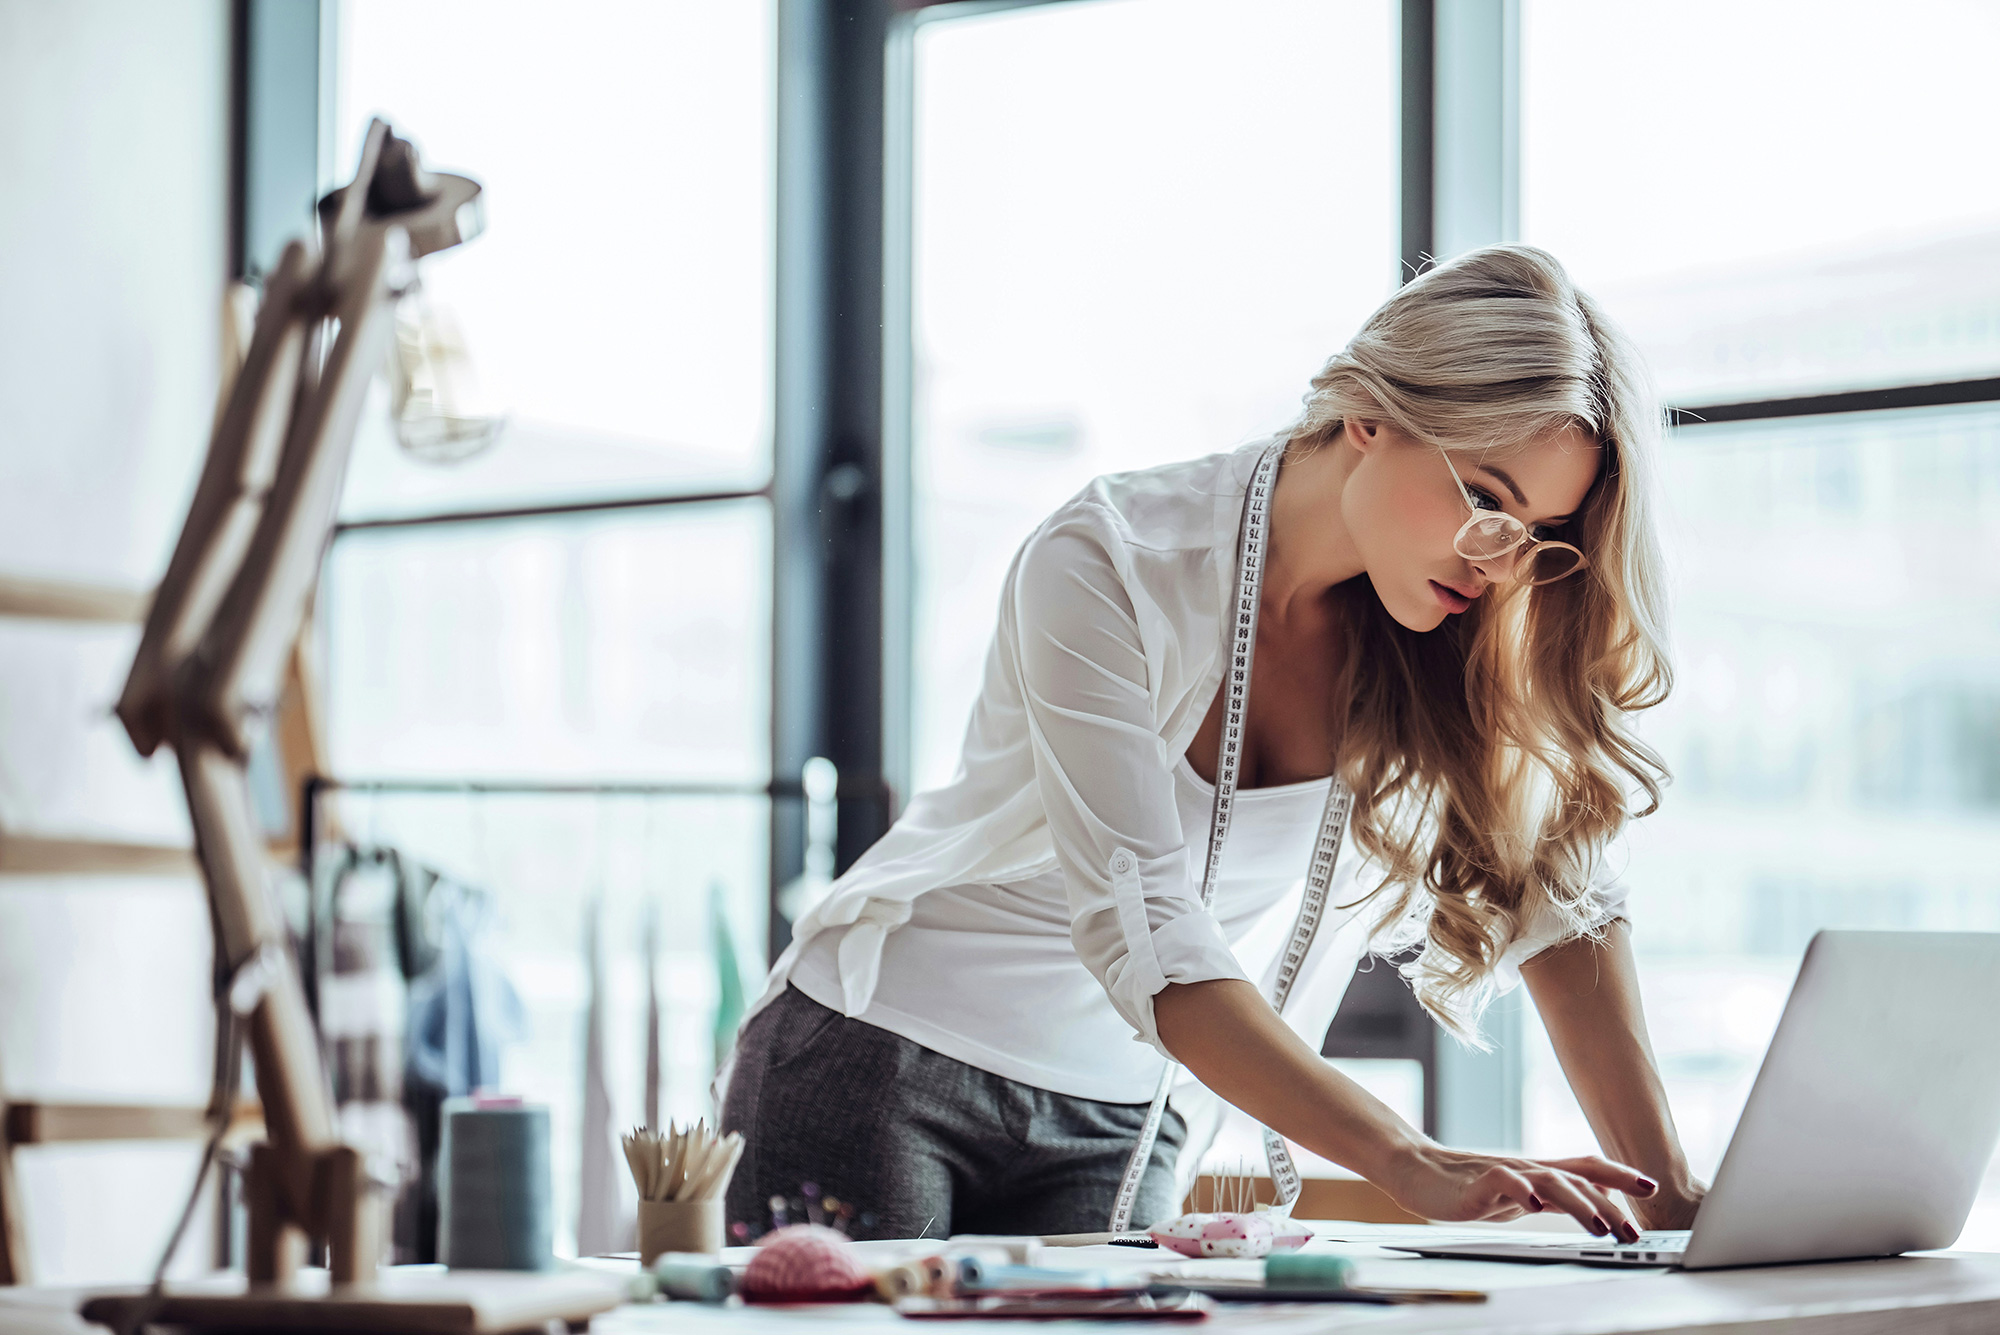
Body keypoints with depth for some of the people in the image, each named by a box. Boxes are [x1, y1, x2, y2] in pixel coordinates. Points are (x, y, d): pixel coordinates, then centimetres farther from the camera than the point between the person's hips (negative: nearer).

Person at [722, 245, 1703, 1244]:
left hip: (1116, 1123, 4)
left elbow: (1562, 895, -4)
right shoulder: (1106, 569, -24)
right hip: (885, 1060, -4)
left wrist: (1668, 1195, -16)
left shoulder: (1464, 637, -7)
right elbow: (1143, 936, -32)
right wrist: (1415, 1168, -40)